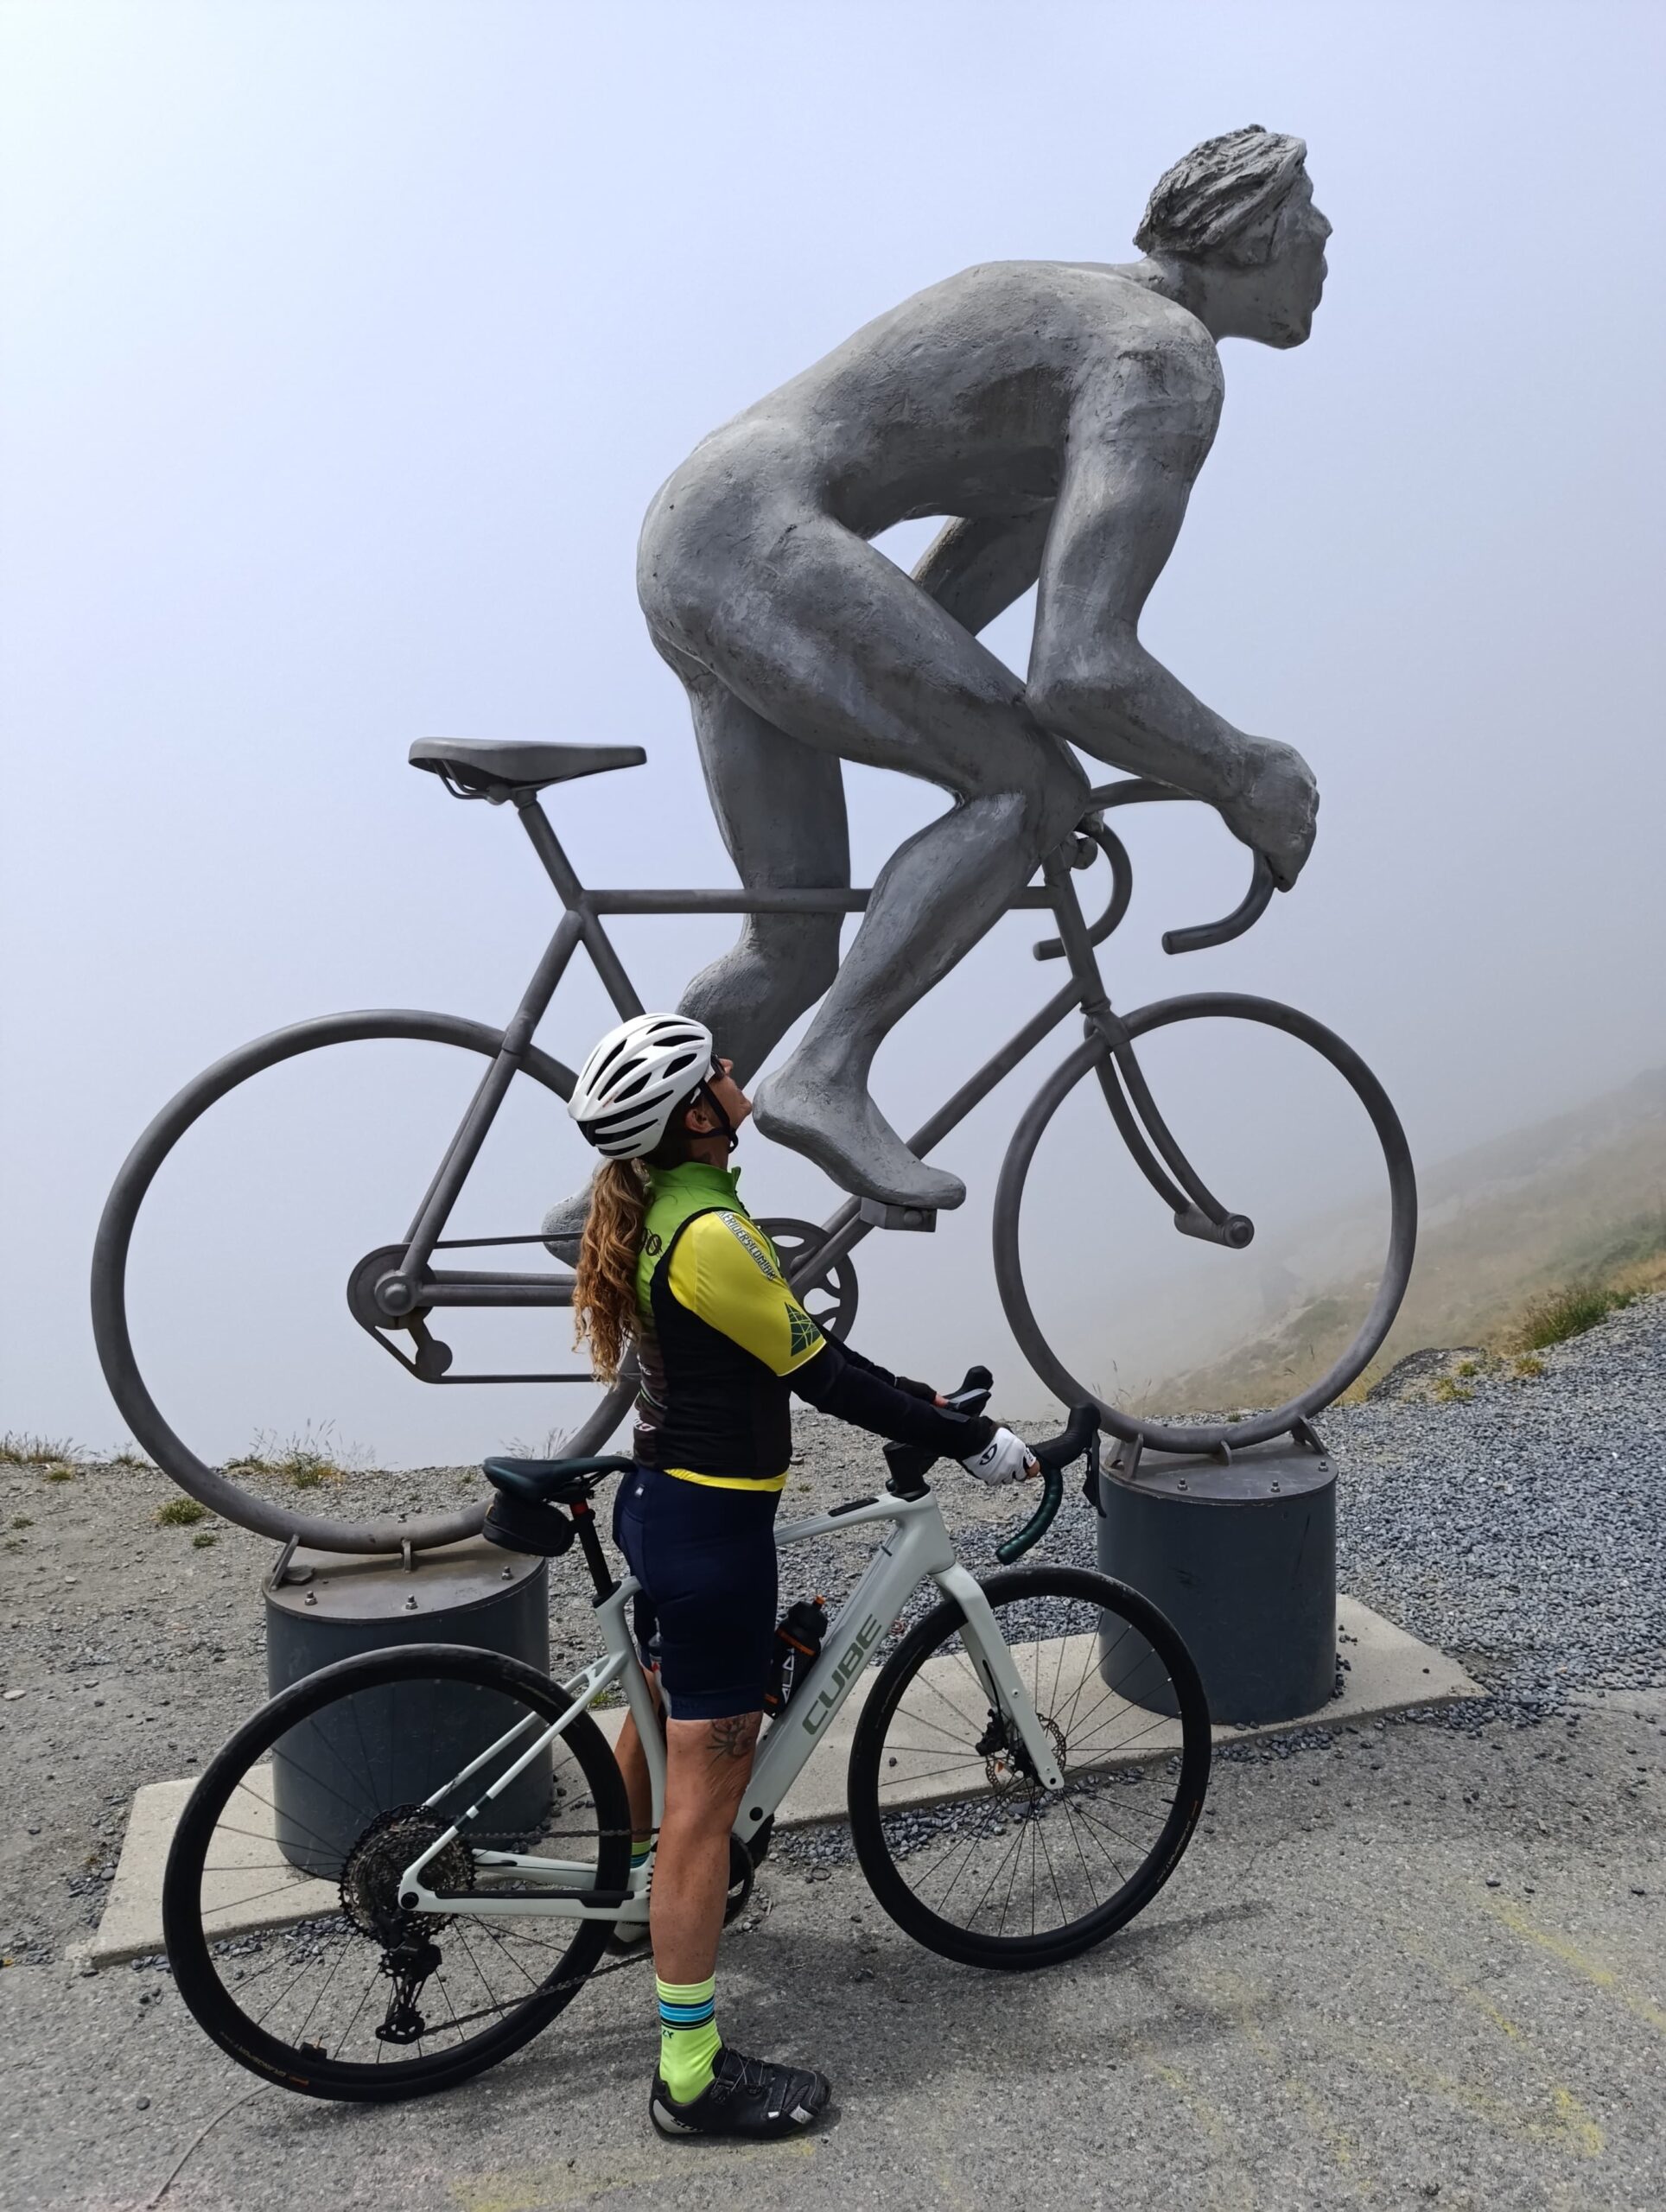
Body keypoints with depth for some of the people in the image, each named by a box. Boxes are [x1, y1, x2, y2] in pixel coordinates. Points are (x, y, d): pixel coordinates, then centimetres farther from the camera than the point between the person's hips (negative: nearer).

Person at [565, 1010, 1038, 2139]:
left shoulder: (651, 1208, 5)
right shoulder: (710, 1233, -26)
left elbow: (795, 1344, 12)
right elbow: (820, 1376, -21)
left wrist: (920, 1398, 13)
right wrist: (971, 1439, -12)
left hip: (658, 1502, 10)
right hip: (713, 1529, -10)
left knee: (663, 1704, 31)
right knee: (709, 1786, -1)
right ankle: (692, 2073, 11)